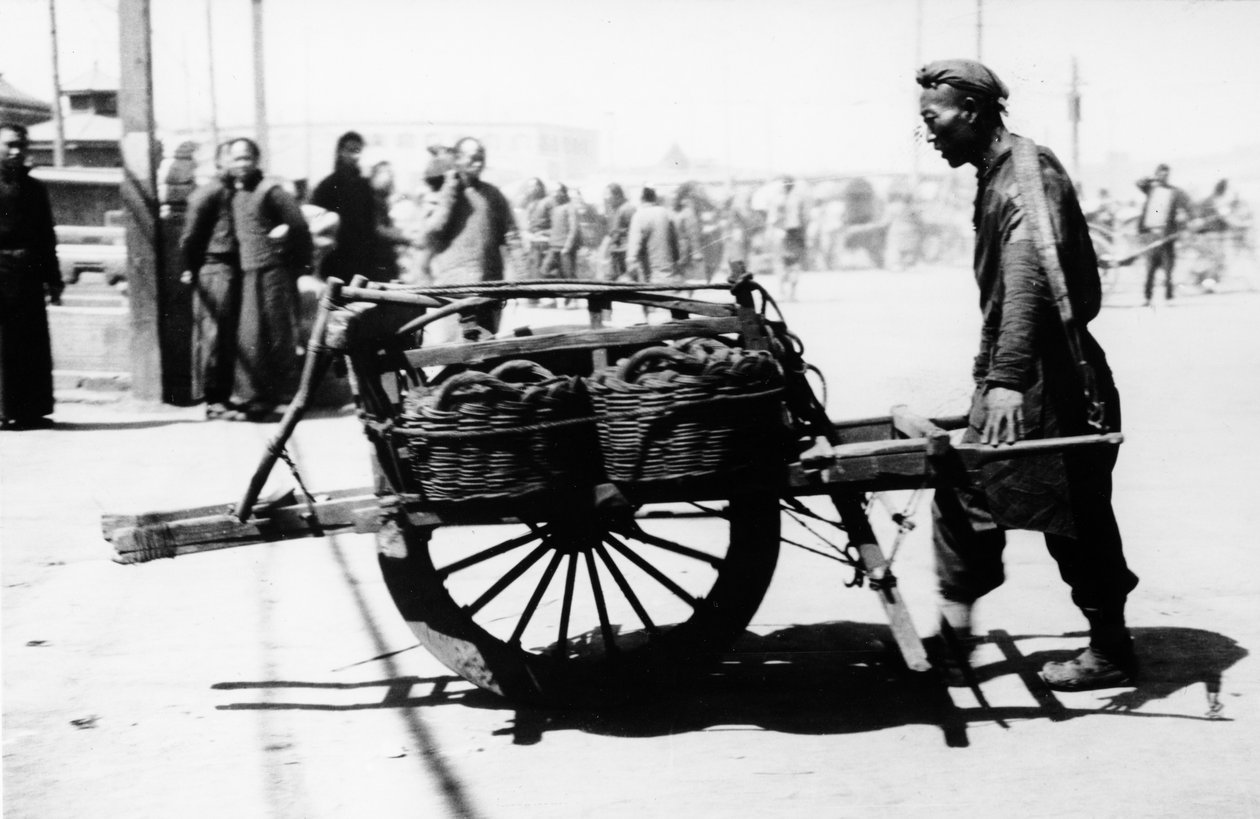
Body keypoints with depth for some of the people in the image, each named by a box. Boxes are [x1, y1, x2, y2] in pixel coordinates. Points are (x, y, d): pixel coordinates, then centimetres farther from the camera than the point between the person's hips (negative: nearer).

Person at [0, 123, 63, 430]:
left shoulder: (34, 189, 16)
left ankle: (33, 410, 10)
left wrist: (53, 278, 13)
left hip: (29, 274, 4)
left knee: (34, 344, 4)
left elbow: (47, 237, 18)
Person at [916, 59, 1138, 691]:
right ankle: (953, 632, 17)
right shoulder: (996, 176, 14)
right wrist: (988, 374, 25)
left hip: (1052, 381, -10)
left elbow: (1030, 274, -30)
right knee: (964, 497, 9)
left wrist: (1008, 379, -37)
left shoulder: (1027, 171, -17)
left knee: (1077, 519, 2)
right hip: (1014, 379, 10)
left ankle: (1111, 652, 15)